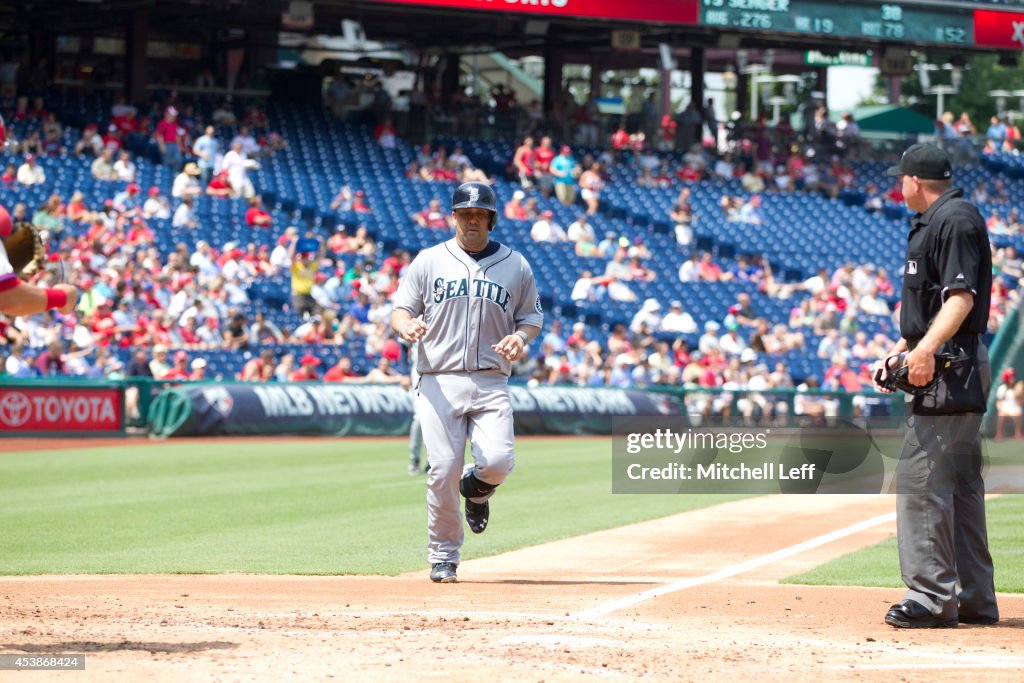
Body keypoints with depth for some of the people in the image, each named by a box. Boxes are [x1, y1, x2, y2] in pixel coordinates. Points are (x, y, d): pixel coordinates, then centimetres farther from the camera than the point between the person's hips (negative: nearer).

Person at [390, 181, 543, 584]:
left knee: (498, 462, -18)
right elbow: (400, 311, 8)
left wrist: (520, 337, -6)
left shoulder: (515, 265, 12)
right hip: (439, 382, -1)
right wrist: (406, 326, -17)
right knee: (443, 471, -8)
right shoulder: (429, 261, 9)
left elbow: (532, 316, 17)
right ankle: (443, 557, 10)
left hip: (491, 382, 1)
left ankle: (476, 489, 21)